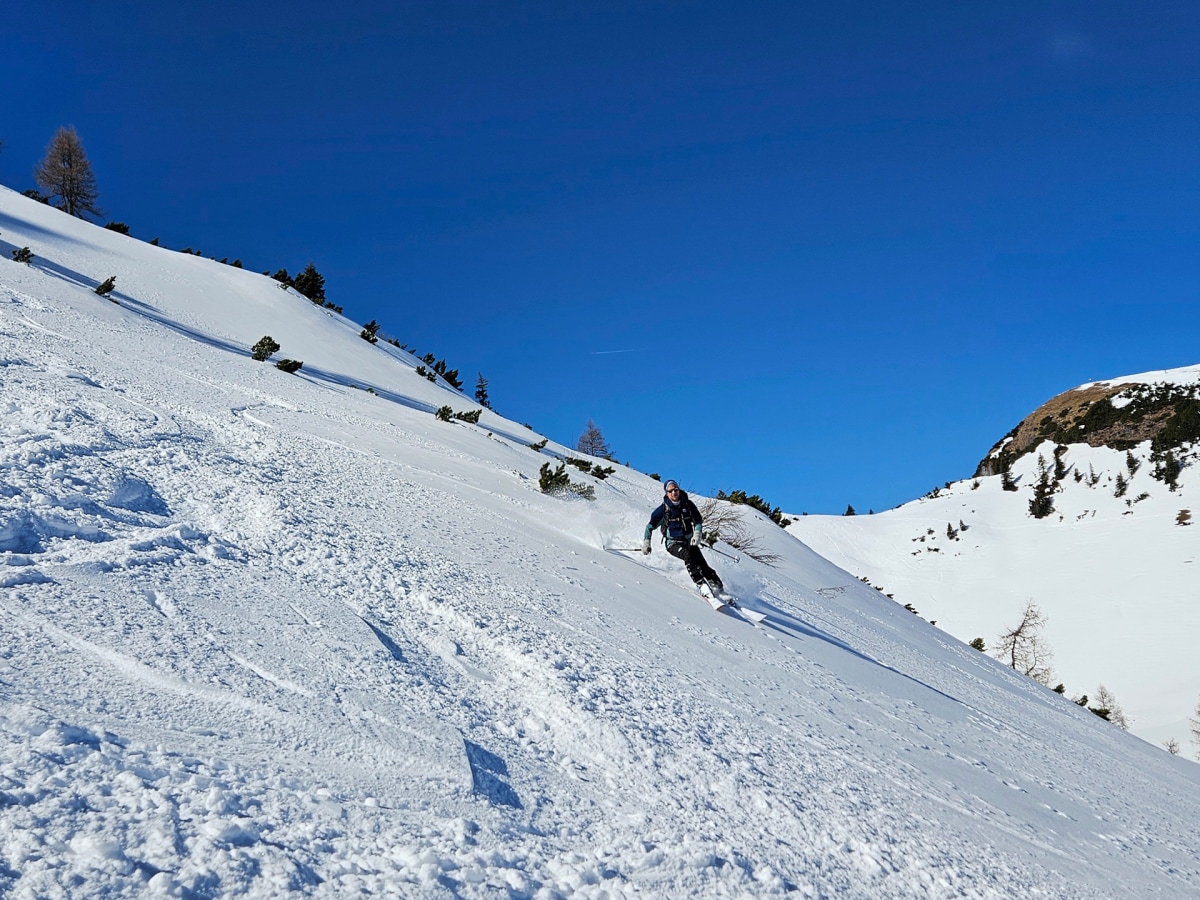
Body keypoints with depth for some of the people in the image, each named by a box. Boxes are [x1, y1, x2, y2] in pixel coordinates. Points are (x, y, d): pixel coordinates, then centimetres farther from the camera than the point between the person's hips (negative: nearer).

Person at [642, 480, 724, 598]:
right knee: (688, 555, -32)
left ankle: (718, 587, -13)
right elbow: (650, 525, 4)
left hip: (689, 541, 3)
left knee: (701, 563, -17)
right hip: (673, 543, -3)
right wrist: (646, 542, -4)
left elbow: (698, 521, 7)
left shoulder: (688, 504, 0)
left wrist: (697, 534, -11)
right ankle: (702, 585, -37)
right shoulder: (664, 509, -4)